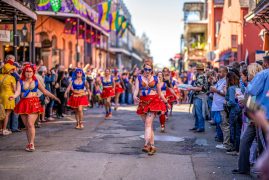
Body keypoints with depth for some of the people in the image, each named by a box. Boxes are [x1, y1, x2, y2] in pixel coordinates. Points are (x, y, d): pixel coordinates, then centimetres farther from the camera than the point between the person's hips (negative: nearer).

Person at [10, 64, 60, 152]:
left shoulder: (36, 82, 10)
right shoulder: (20, 82, 8)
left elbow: (45, 91, 13)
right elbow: (18, 91, -7)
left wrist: (54, 97, 8)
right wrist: (14, 96, -29)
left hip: (34, 104, -2)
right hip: (23, 104, 2)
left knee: (30, 124, -15)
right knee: (26, 126, 4)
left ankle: (31, 143, -11)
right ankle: (29, 143, 13)